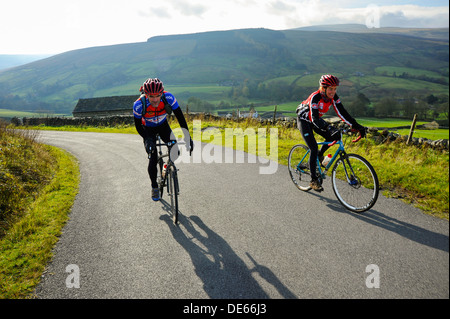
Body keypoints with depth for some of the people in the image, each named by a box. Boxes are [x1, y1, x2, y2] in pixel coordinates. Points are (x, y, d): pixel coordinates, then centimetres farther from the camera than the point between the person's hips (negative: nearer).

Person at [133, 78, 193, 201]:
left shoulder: (168, 98, -33)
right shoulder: (139, 105, -34)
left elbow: (180, 117, -27)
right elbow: (138, 126, -20)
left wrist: (187, 136, -33)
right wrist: (147, 139, -36)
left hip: (163, 126, 2)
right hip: (148, 129, -1)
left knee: (175, 152, -16)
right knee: (153, 159, -11)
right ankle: (154, 186, 13)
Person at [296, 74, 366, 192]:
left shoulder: (333, 97, -15)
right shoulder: (315, 97, -33)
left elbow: (342, 113, -17)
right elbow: (314, 118, -44)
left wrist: (356, 126, -29)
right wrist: (329, 128, -59)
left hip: (316, 119, 7)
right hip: (304, 120, -6)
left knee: (334, 135, -14)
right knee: (314, 148, -17)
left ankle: (320, 154, 15)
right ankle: (314, 180, -8)